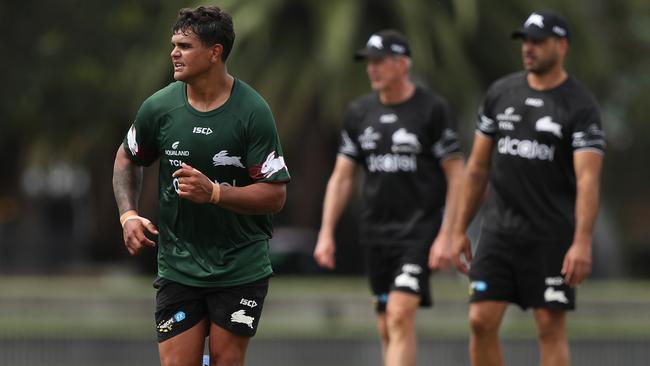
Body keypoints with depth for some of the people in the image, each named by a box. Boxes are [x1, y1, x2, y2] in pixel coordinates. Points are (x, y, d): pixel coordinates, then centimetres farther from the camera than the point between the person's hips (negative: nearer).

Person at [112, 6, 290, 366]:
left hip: (240, 266, -2)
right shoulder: (159, 107, -3)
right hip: (177, 265, 2)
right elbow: (127, 159, 16)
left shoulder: (253, 112, -13)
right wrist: (128, 215, 0)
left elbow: (275, 194, -13)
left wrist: (213, 192, -27)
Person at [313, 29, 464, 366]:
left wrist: (446, 236, -12)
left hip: (420, 227, -6)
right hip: (377, 230, 6)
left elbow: (456, 175, -5)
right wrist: (326, 233, 5)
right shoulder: (359, 112, 9)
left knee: (400, 314, -18)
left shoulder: (431, 109, -6)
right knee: (386, 327, 8)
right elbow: (342, 177, 13)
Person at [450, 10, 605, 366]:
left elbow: (587, 179, -15)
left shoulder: (580, 106, -6)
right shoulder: (500, 93, 9)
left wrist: (582, 243, -26)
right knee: (481, 321, -4)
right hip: (499, 230, 4)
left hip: (551, 236, -4)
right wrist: (459, 229, 11)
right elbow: (478, 167, 14)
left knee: (551, 327, -1)